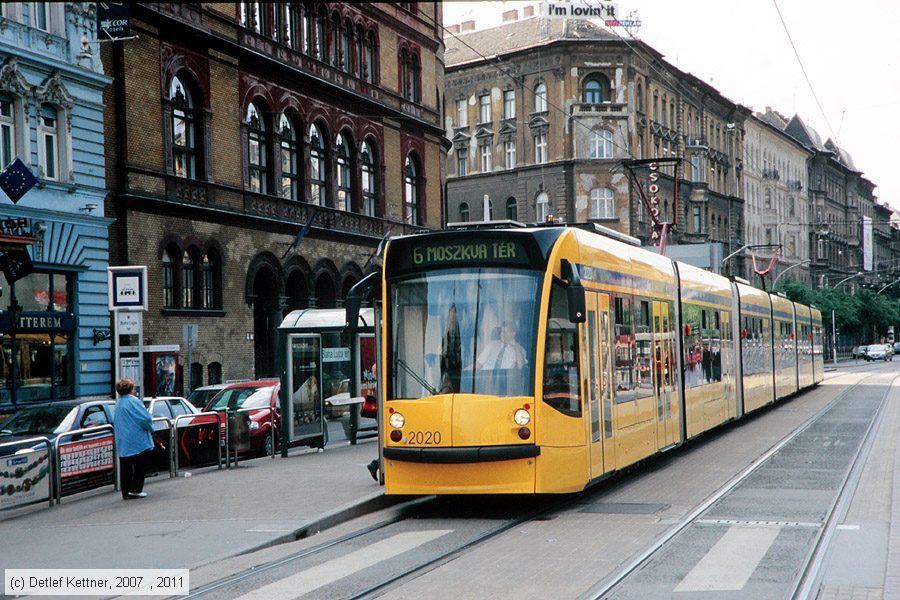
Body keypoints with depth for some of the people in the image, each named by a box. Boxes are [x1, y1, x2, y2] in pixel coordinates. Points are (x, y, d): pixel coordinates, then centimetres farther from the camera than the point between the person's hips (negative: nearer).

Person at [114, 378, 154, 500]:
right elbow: (146, 418, -19)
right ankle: (135, 489, -2)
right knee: (140, 466, 2)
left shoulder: (118, 403, 13)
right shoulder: (133, 401, -13)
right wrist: (150, 427, 3)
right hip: (138, 442, -7)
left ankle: (126, 492, 11)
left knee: (126, 468, 9)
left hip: (123, 443, 7)